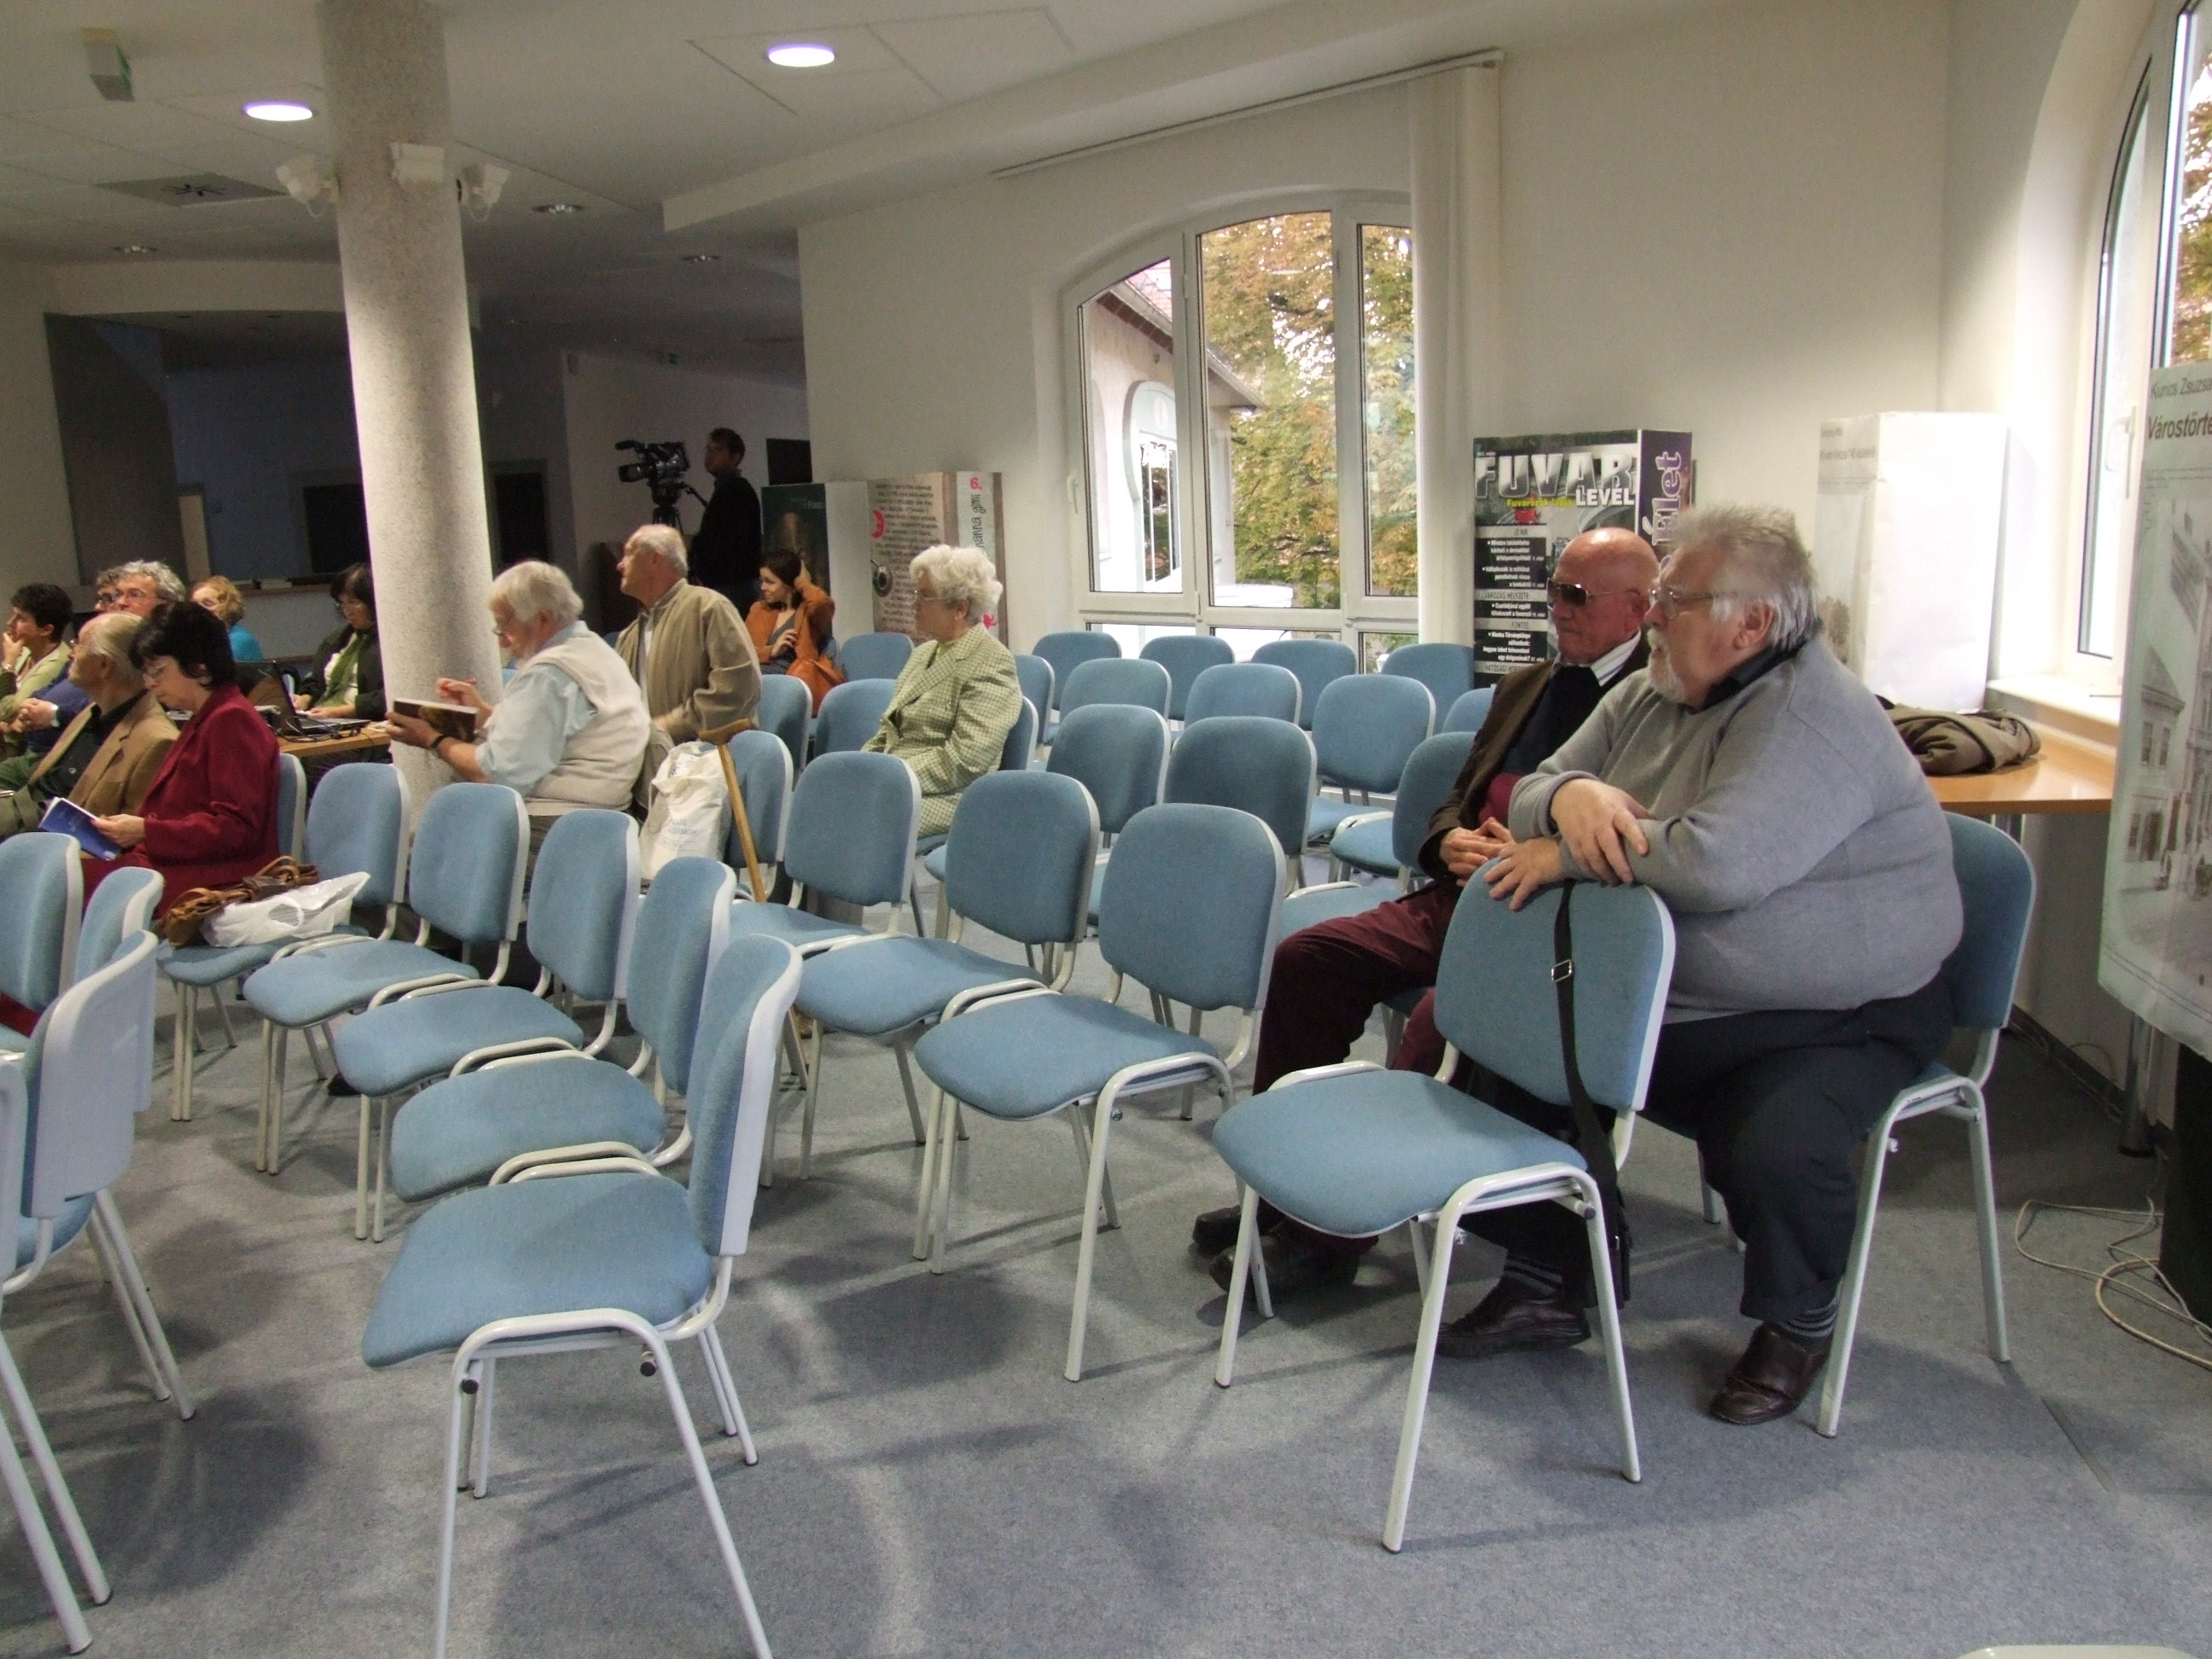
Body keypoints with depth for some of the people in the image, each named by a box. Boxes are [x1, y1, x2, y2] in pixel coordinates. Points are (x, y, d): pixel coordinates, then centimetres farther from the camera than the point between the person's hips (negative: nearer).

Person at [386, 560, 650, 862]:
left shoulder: (548, 674, -16)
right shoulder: (593, 650, 16)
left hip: (549, 834, -10)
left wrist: (434, 741, -4)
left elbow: (499, 774, -18)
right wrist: (483, 711, 19)